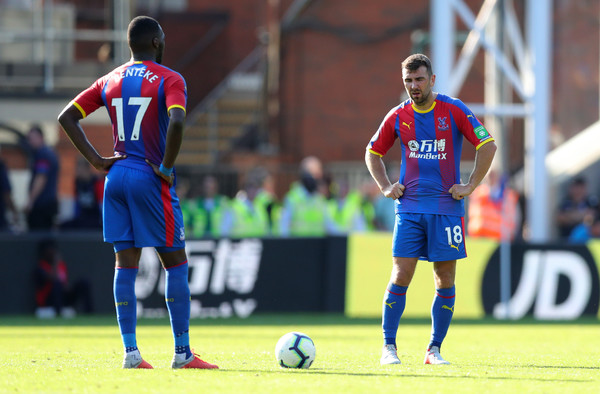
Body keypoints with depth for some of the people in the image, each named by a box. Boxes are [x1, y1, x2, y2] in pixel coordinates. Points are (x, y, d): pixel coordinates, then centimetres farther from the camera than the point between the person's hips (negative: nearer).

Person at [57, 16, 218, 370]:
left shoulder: (110, 81, 11)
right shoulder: (169, 80, -7)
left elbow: (67, 117, 9)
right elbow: (176, 122, -25)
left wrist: (96, 160, 6)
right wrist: (166, 169, -14)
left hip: (117, 177, 5)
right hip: (150, 180, -5)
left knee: (126, 264, 6)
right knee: (176, 264, 3)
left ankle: (130, 352, 0)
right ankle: (183, 353, 2)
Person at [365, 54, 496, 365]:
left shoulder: (453, 110, -2)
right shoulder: (398, 116, 5)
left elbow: (488, 146, -1)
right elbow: (373, 153, 19)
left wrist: (470, 186, -6)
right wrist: (385, 187, 7)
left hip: (447, 207, -1)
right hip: (409, 208, 1)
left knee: (445, 281, 0)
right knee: (401, 276, -7)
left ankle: (434, 350, 8)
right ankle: (388, 346, -1)